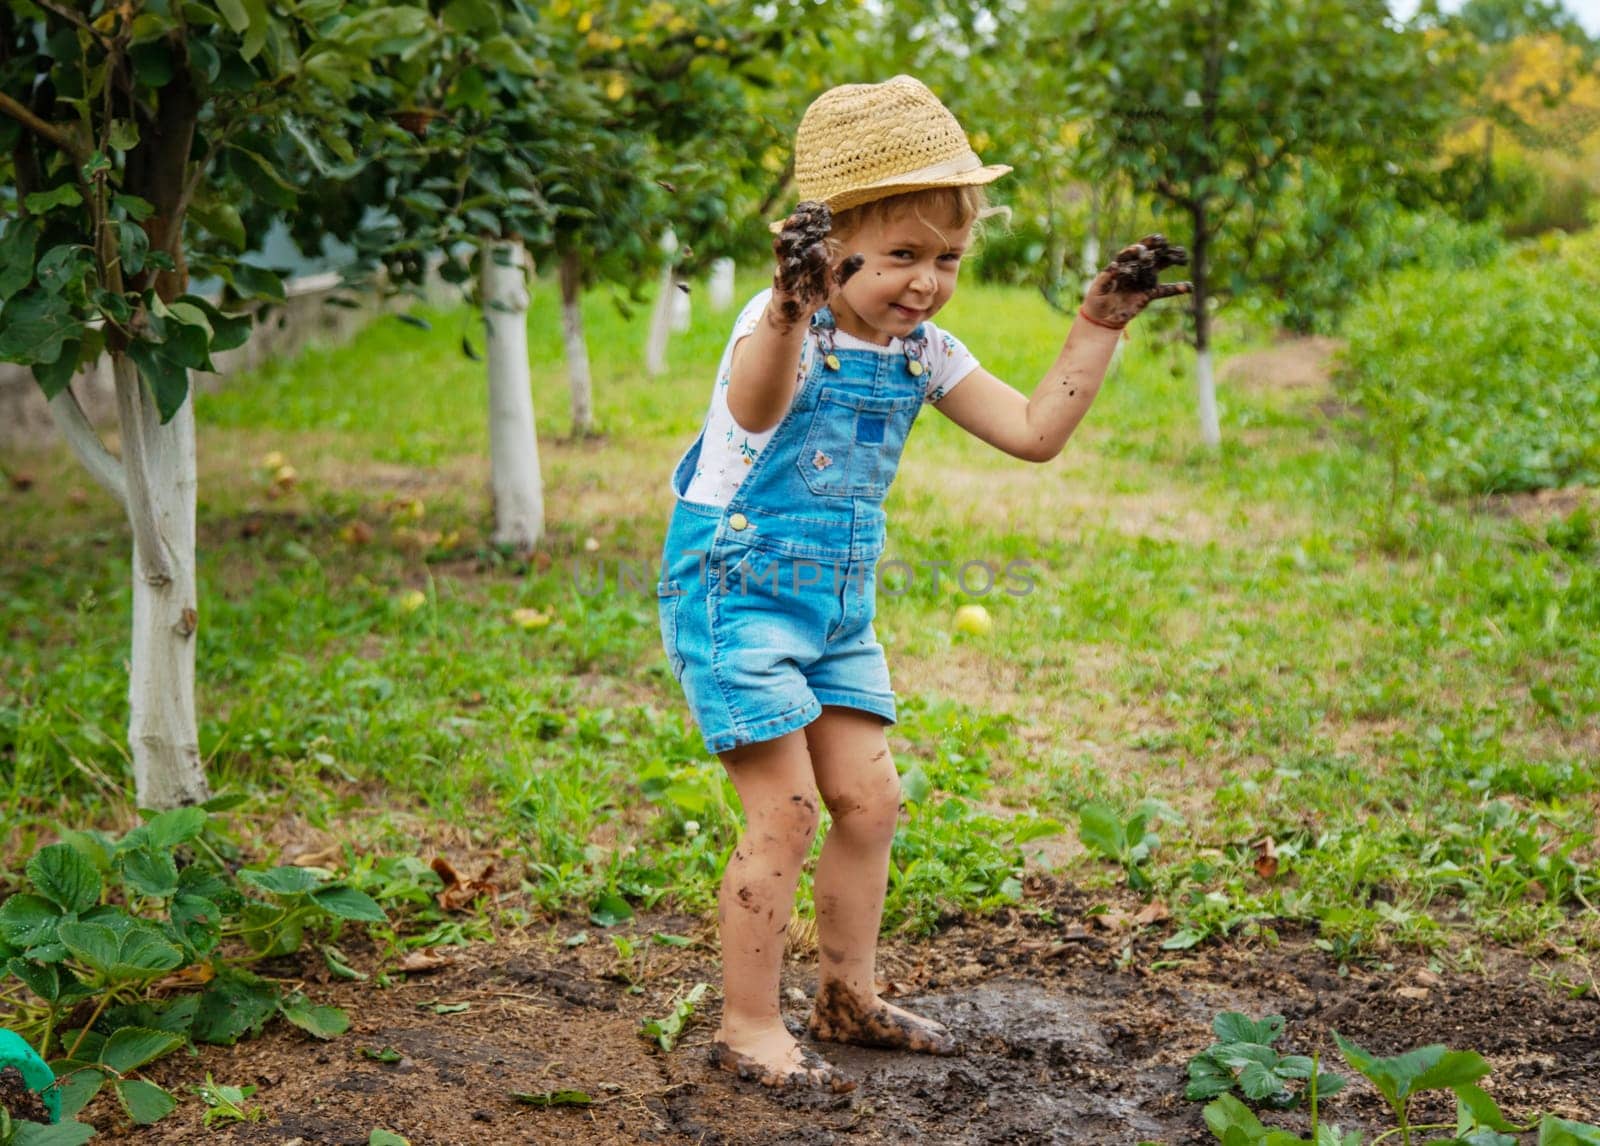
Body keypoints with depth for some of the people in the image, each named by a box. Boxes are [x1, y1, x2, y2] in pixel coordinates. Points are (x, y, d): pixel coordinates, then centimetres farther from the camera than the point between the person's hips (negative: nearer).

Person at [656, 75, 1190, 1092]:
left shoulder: (924, 353, 3)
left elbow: (1035, 432, 3)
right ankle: (749, 1027, 6)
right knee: (785, 811, -8)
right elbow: (753, 409, -45)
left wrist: (1099, 328, -3)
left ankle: (848, 997, 27)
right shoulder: (787, 327, -21)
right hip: (736, 588, -7)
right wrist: (791, 311, -64)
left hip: (839, 600, 8)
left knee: (870, 802, 10)